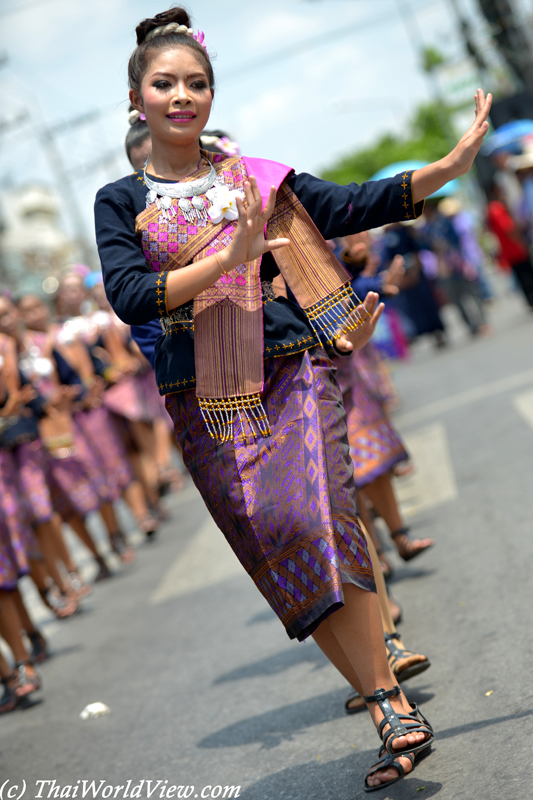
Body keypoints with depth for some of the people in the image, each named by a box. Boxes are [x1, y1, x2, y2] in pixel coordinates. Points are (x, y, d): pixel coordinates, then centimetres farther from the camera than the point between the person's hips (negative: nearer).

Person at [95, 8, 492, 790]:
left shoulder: (254, 178, 10)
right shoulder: (121, 203, 6)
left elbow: (351, 206, 3)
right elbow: (128, 297, -9)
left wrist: (451, 165, -7)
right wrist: (228, 257, -18)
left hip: (291, 373, 0)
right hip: (204, 402, 0)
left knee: (312, 521, -17)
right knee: (279, 555, -3)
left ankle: (390, 702, -10)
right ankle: (388, 706, 5)